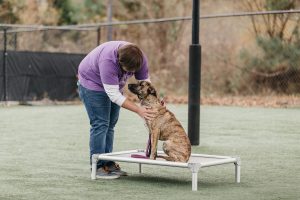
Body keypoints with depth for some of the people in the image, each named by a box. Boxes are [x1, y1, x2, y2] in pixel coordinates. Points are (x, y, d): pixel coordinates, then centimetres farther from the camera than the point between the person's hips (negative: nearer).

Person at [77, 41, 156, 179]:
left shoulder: (140, 58, -21)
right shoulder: (108, 61, -40)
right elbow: (113, 95, -38)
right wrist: (139, 110, -40)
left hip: (114, 85, 7)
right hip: (92, 83, -7)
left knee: (110, 124, 6)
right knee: (100, 124, -13)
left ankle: (108, 163, 11)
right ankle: (98, 167, -10)